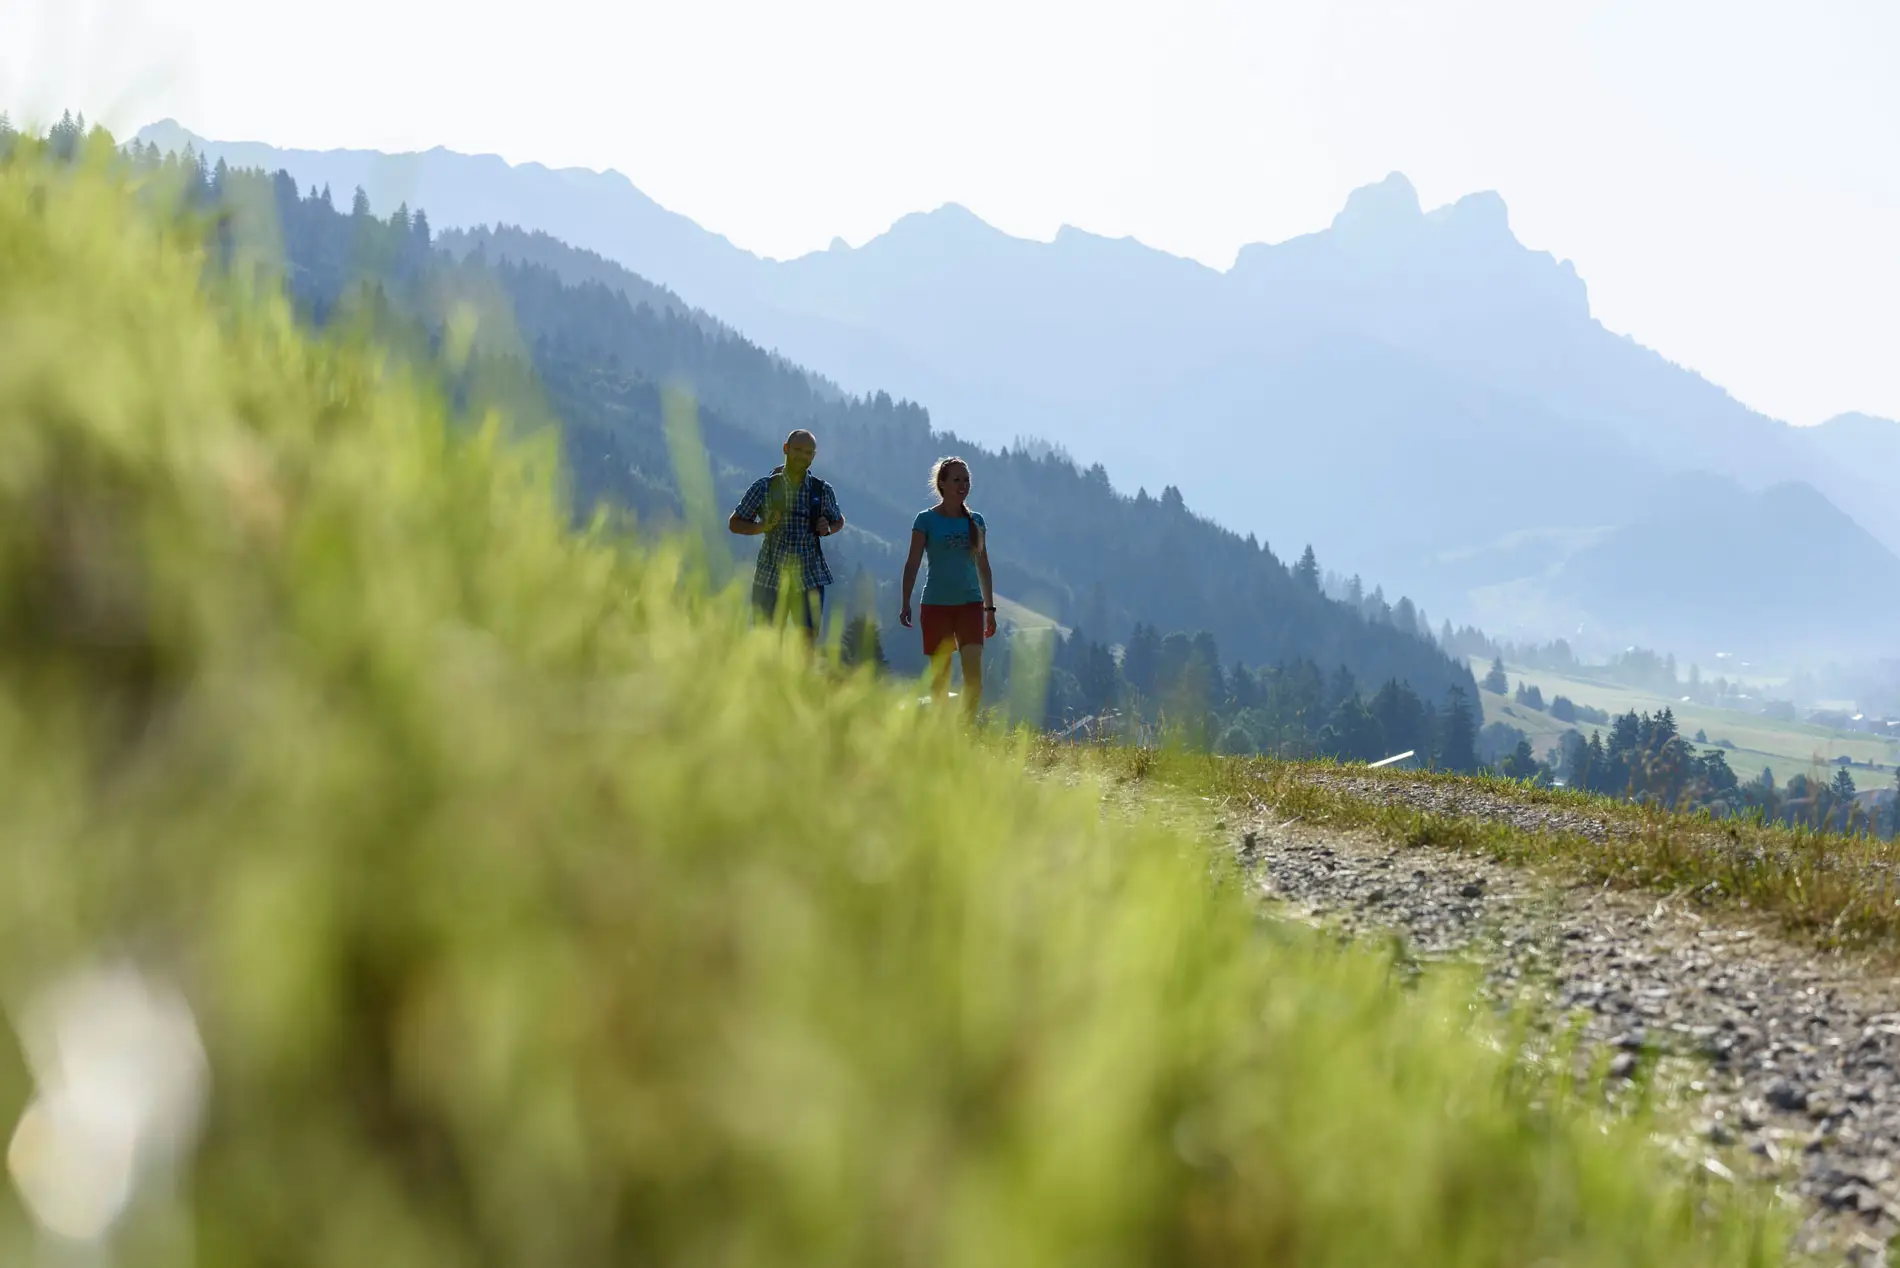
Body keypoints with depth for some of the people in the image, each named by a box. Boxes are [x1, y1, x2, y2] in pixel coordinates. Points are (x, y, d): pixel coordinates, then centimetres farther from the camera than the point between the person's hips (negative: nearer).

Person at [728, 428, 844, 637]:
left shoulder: (822, 490, 5)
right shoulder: (764, 487, 0)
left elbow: (839, 520, 21)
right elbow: (734, 523, 5)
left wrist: (828, 529, -2)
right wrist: (762, 526, -14)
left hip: (809, 578, 1)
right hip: (770, 576, -1)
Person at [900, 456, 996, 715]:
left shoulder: (976, 520, 9)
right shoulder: (926, 520, -2)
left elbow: (983, 566, 14)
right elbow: (912, 563, -3)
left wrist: (990, 608, 13)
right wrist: (905, 604, -10)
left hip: (970, 603, 2)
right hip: (936, 604, -2)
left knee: (974, 672, -12)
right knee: (940, 677, 2)